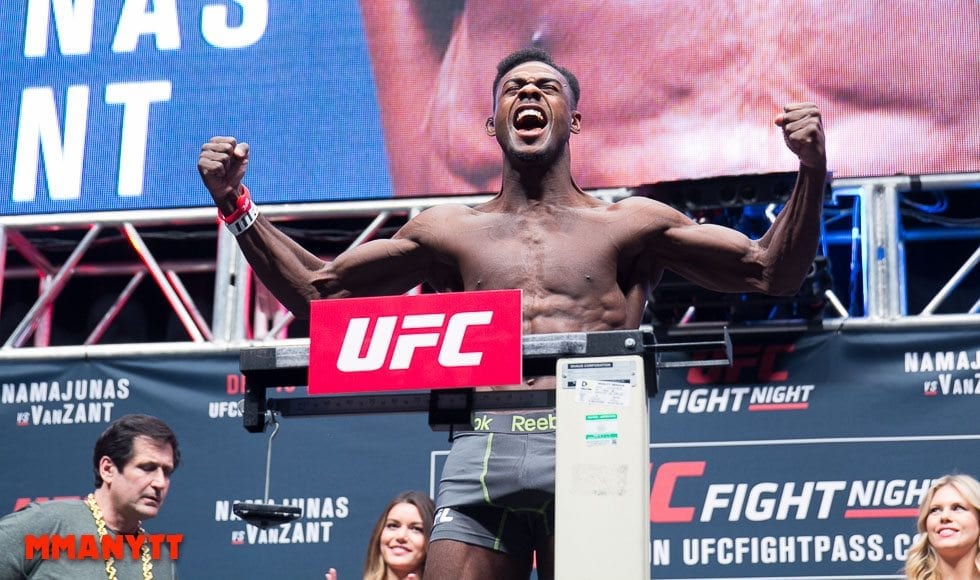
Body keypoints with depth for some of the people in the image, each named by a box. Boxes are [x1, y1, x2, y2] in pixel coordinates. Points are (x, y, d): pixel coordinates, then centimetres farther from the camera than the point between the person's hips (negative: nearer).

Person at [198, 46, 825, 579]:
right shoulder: (450, 231, 21)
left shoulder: (628, 224, 16)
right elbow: (315, 289, 24)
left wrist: (812, 171, -2)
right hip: (480, 452, 2)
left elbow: (772, 271, 13)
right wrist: (235, 203, 16)